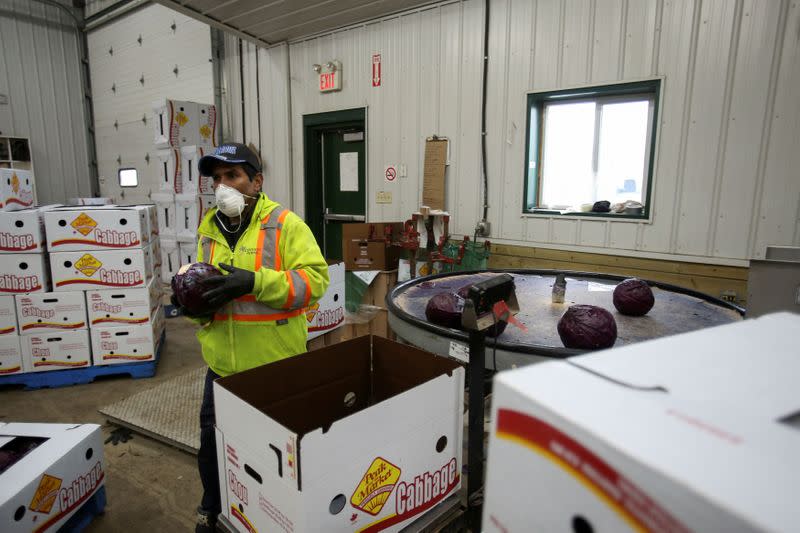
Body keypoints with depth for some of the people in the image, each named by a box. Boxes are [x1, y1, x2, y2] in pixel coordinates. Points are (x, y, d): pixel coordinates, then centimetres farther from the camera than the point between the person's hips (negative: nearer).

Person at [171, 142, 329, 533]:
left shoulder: (285, 225, -11)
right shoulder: (209, 230, 8)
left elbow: (314, 280, -19)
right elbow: (204, 288, 13)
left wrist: (255, 282, -29)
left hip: (275, 364, -4)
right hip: (223, 363, 5)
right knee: (212, 441, 19)